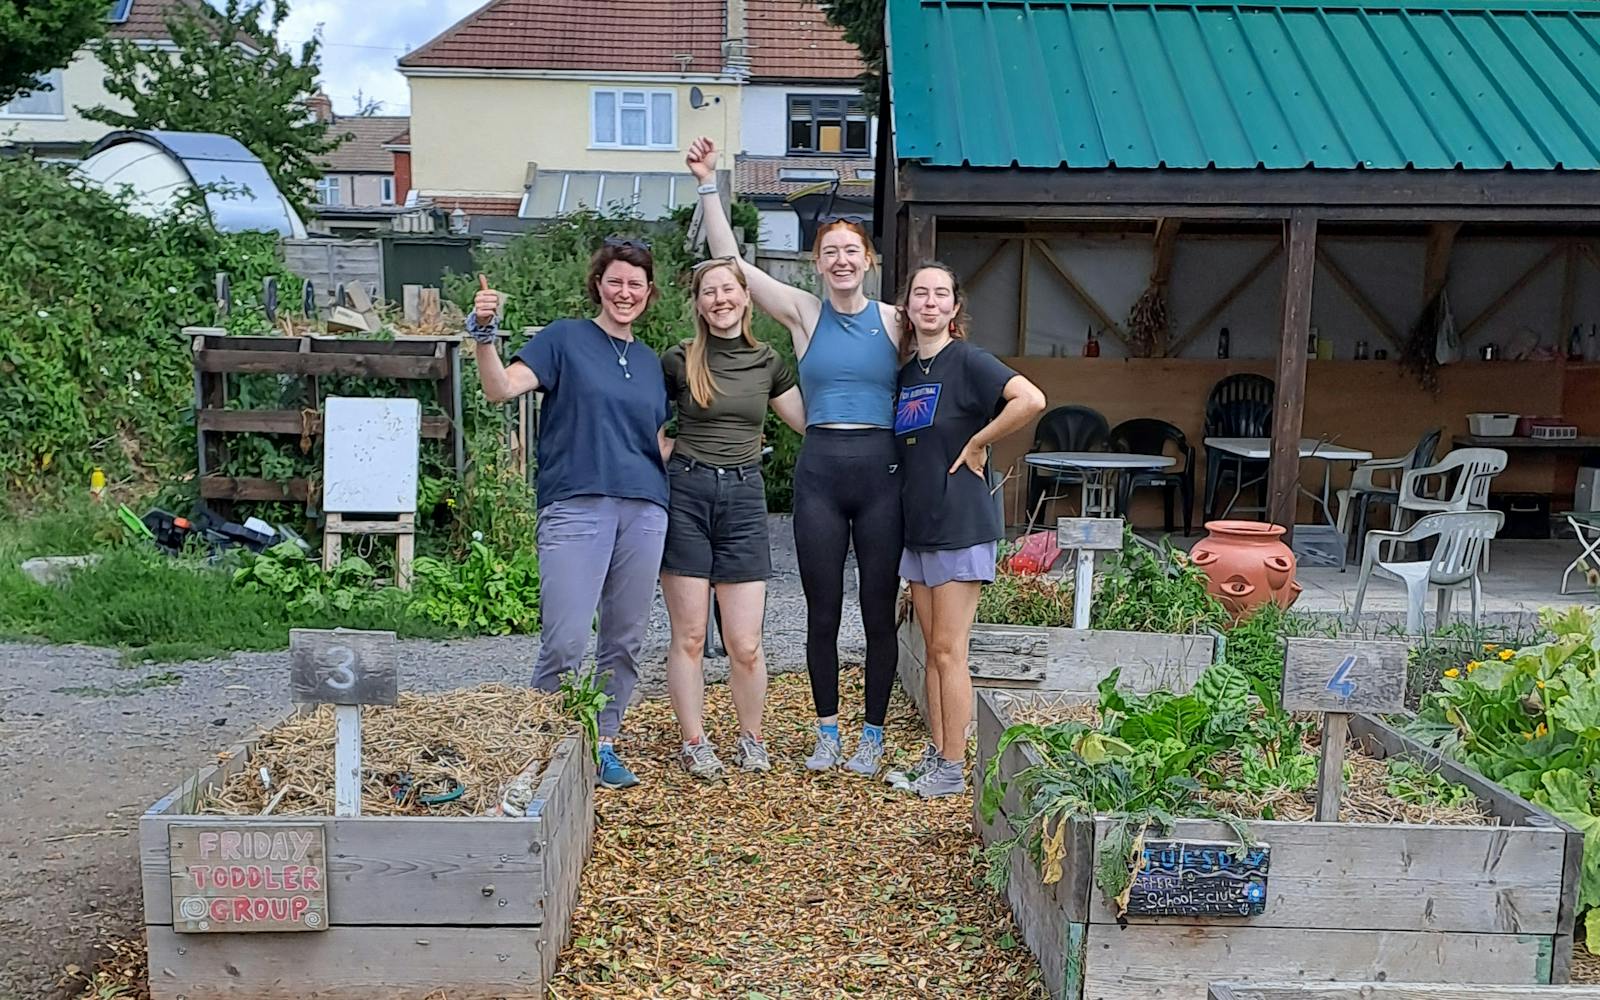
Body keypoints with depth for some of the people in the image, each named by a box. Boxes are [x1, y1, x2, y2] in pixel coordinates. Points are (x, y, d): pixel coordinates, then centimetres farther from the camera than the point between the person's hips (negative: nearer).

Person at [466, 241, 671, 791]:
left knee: (625, 640, 9)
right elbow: (501, 388, -9)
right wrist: (484, 333, -23)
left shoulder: (651, 361, 19)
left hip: (644, 509, 5)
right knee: (565, 642, -10)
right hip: (575, 507, -5)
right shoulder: (565, 339, 4)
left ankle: (603, 744, 22)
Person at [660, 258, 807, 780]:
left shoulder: (767, 362, 9)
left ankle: (751, 738, 22)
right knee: (689, 636, 3)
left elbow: (809, 421, 16)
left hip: (743, 497, 2)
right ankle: (694, 742, 19)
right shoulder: (678, 361, 1)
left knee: (745, 643, 1)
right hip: (685, 492, -1)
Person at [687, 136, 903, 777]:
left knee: (879, 612, 6)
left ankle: (872, 736, 20)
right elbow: (730, 260, 0)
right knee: (822, 612, 7)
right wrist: (708, 184, -3)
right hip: (820, 471, 0)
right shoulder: (804, 313, 4)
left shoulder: (894, 321, 5)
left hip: (881, 469, 0)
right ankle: (827, 731, 24)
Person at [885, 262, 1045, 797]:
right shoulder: (906, 371, 12)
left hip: (960, 524, -8)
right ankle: (935, 757, 22)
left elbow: (1031, 399, -26)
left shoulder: (967, 360, -10)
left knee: (949, 651, -3)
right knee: (933, 649, 13)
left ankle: (952, 770, 7)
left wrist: (977, 443, -17)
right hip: (917, 524, 8)